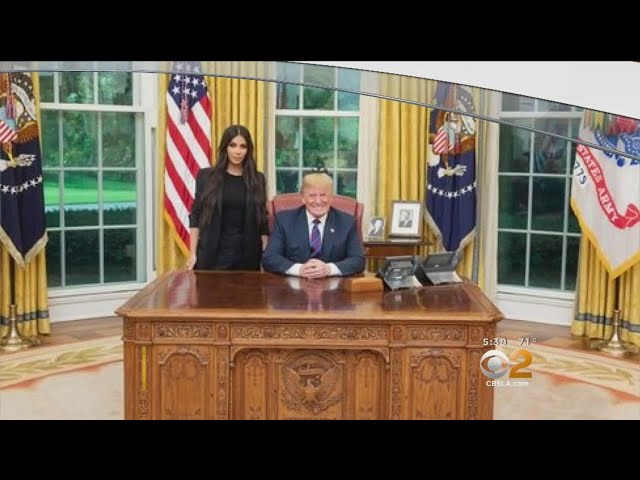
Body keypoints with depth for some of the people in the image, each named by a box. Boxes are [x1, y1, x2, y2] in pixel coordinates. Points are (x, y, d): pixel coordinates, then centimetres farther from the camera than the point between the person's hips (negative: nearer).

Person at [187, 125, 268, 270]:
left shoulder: (257, 179, 6)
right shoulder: (206, 176, 3)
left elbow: (262, 221, 7)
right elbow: (196, 216, 3)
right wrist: (193, 253, -4)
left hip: (247, 255, 1)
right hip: (213, 254, -1)